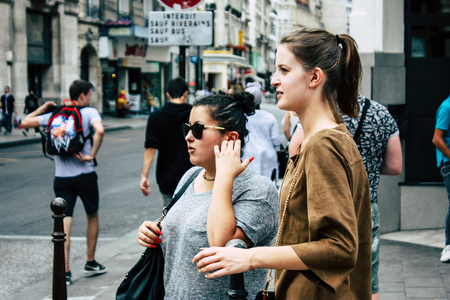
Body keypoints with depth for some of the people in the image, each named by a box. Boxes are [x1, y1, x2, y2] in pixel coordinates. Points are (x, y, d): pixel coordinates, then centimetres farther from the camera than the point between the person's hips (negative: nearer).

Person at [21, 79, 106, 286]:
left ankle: (64, 272, -6)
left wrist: (44, 107, 19)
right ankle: (90, 263, 27)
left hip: (61, 177, 3)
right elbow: (99, 131, -27)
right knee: (92, 216, 19)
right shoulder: (89, 112, -6)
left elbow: (25, 123, 9)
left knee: (64, 223, 0)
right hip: (84, 175, -2)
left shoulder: (55, 115, 5)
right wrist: (92, 155, -17)